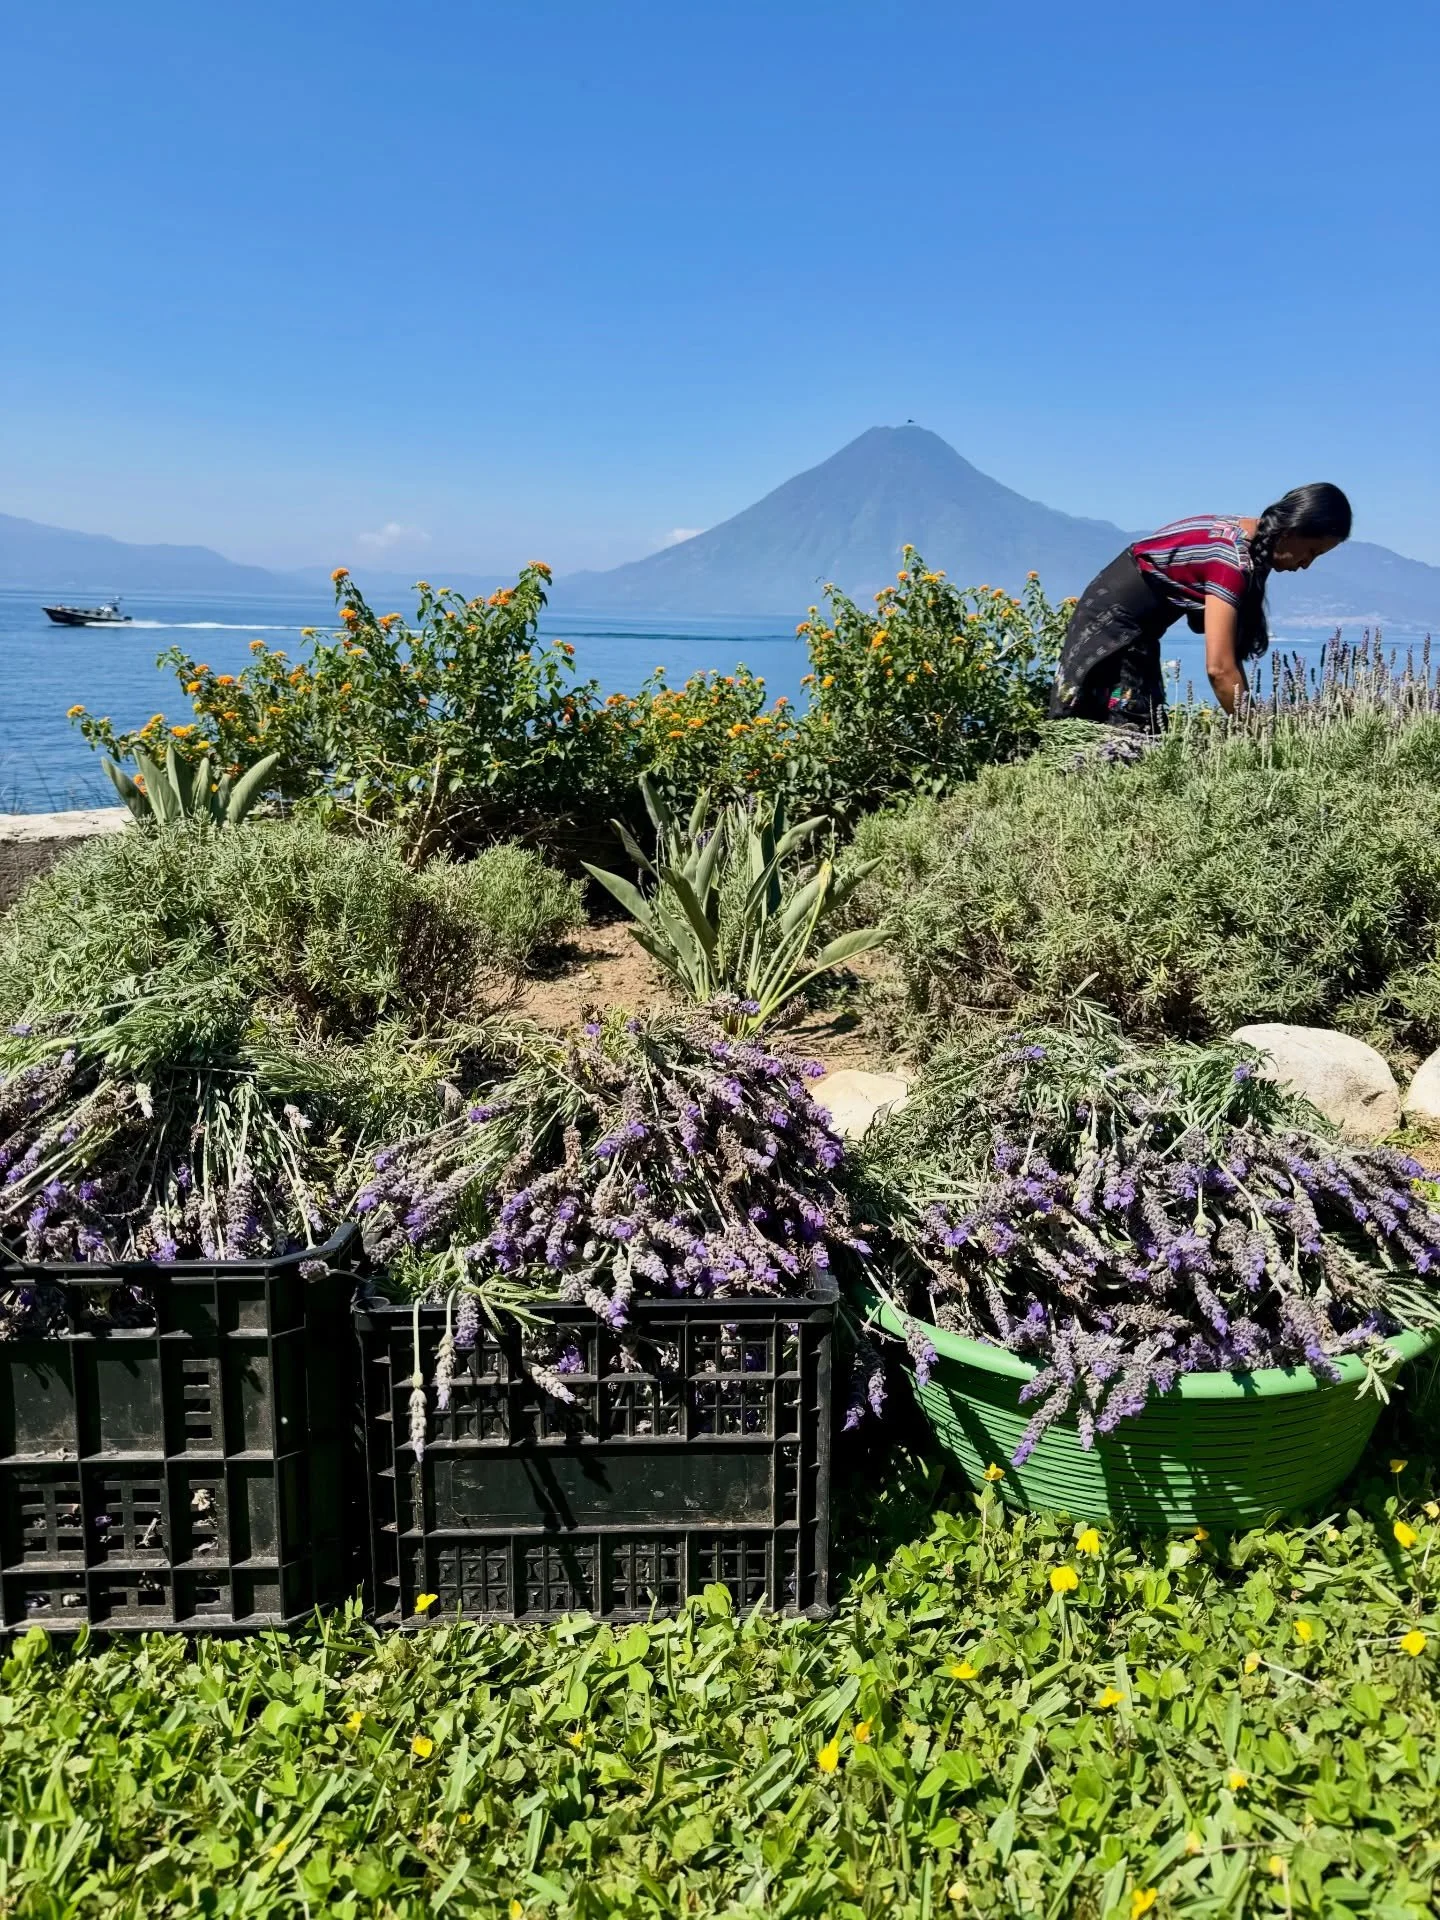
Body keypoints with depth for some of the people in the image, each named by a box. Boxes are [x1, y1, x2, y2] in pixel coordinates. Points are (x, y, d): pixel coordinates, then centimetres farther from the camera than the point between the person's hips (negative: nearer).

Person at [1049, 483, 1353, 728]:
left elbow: (1228, 652, 5)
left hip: (1124, 631, 10)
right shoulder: (1232, 557, -24)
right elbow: (1219, 667, -29)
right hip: (1111, 629, -10)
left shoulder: (1239, 536, 4)